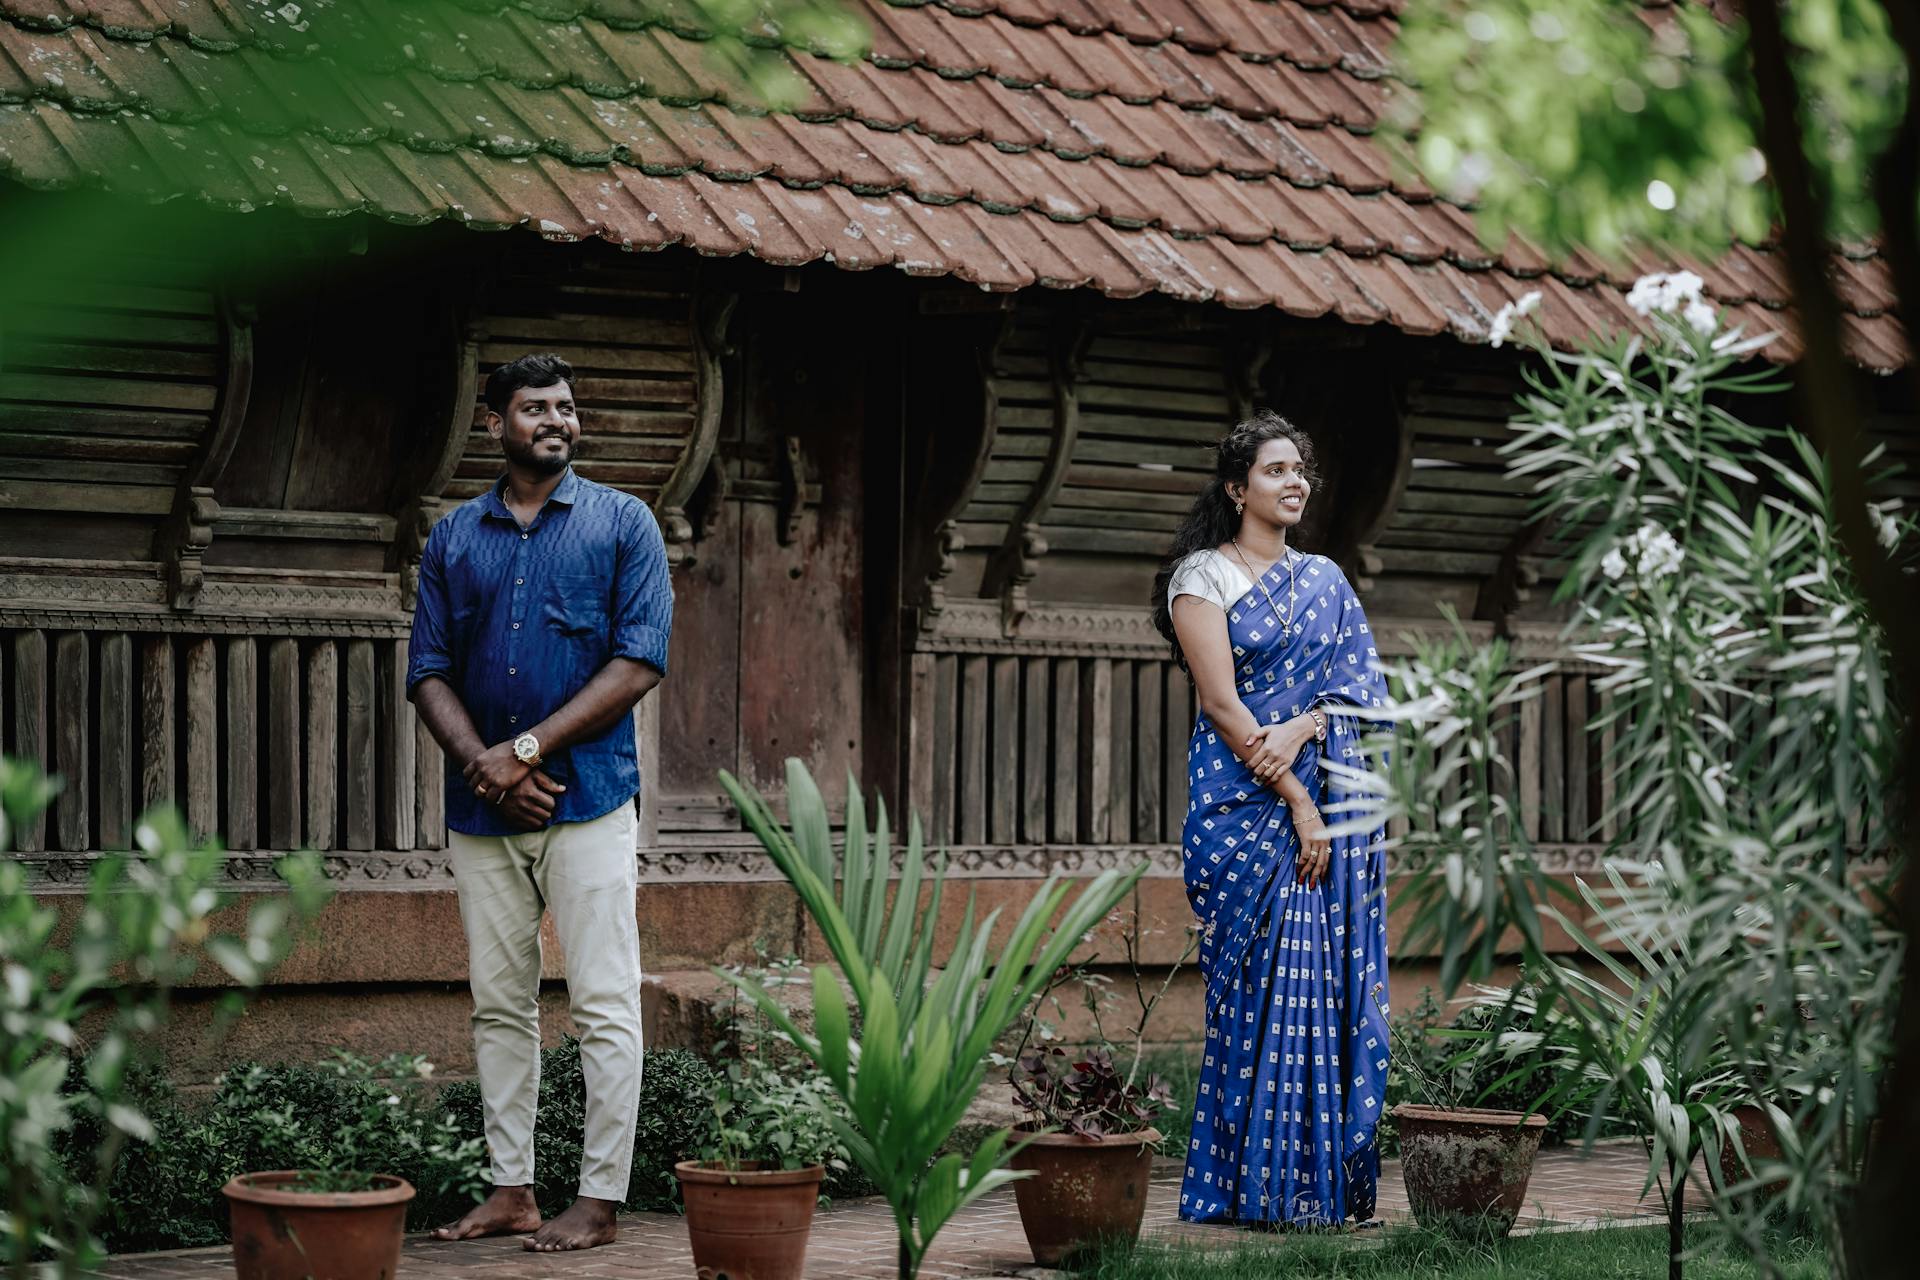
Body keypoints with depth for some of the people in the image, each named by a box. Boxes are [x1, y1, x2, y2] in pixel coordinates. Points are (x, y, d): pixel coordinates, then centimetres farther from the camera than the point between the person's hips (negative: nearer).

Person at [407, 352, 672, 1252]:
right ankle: (511, 1190, 15)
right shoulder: (453, 538, 11)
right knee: (499, 1007, 8)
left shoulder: (622, 523, 2)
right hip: (482, 808, 4)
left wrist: (525, 749, -12)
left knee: (604, 1008, -4)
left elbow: (640, 662, -6)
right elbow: (428, 670, 7)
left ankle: (599, 1202, -1)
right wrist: (480, 762, -11)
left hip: (588, 800, -4)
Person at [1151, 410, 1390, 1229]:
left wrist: (1303, 728, -13)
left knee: (1335, 986, 2)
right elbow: (1223, 706, -9)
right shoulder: (1203, 576, -1)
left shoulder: (1324, 580, 16)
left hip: (1333, 802, 5)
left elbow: (1360, 687, 8)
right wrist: (1296, 801, -15)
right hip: (1247, 804, -5)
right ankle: (1259, 1184, -4)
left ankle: (1332, 1178, 6)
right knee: (1263, 991, -7)